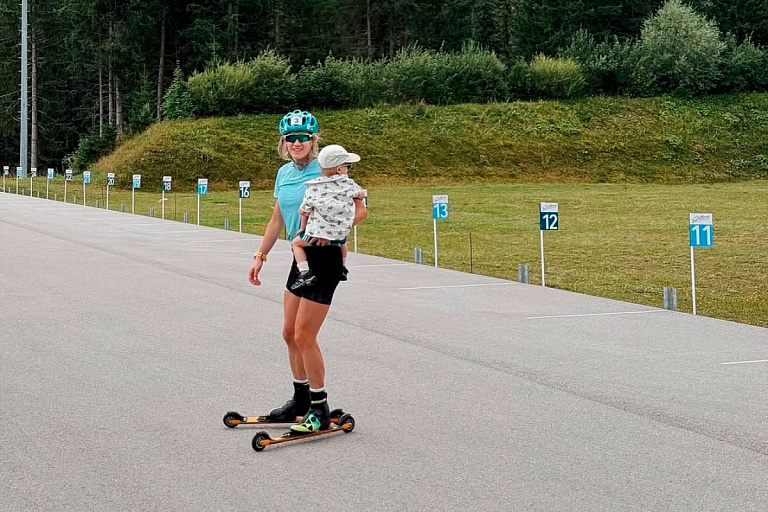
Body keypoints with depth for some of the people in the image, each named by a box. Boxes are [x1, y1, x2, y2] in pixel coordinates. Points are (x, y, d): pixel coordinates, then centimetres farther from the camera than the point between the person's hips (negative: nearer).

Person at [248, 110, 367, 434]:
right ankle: (301, 402, 27)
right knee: (290, 333, 12)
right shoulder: (284, 173, 8)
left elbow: (360, 210, -14)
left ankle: (320, 412, 6)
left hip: (324, 257, -8)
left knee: (304, 336, -7)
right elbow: (277, 220, 17)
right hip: (300, 257, 8)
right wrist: (260, 256, 16)